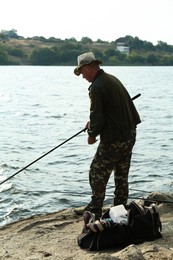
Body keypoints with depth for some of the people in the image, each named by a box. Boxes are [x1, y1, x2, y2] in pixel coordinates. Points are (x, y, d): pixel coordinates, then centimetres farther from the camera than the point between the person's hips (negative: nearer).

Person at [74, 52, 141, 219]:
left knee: (97, 174, 4)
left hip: (113, 139, -9)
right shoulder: (112, 79, 12)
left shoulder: (96, 87, -18)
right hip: (130, 135, 9)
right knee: (122, 174, 16)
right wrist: (93, 124, 21)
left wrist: (92, 134, -1)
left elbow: (97, 117, -18)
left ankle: (95, 209, 12)